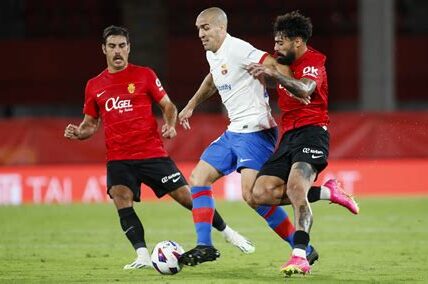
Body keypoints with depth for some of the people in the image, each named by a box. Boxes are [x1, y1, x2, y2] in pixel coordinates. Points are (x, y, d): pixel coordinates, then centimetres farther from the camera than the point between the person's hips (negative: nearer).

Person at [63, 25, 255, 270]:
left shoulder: (144, 75, 2)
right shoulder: (94, 86, 9)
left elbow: (168, 106, 6)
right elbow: (91, 123, 17)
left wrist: (170, 125, -14)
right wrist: (78, 133, -4)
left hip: (153, 153, -2)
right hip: (118, 158, 2)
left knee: (186, 196, -1)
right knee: (121, 199, -22)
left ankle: (227, 232, 20)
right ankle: (143, 256, -19)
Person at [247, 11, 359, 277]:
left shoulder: (313, 61, -8)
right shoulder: (286, 64, 19)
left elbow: (304, 89, -32)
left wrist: (273, 73, -43)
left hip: (312, 131, -9)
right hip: (290, 134, 9)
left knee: (295, 188, -29)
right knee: (262, 193, -7)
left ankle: (300, 256, -32)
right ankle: (328, 193, 4)